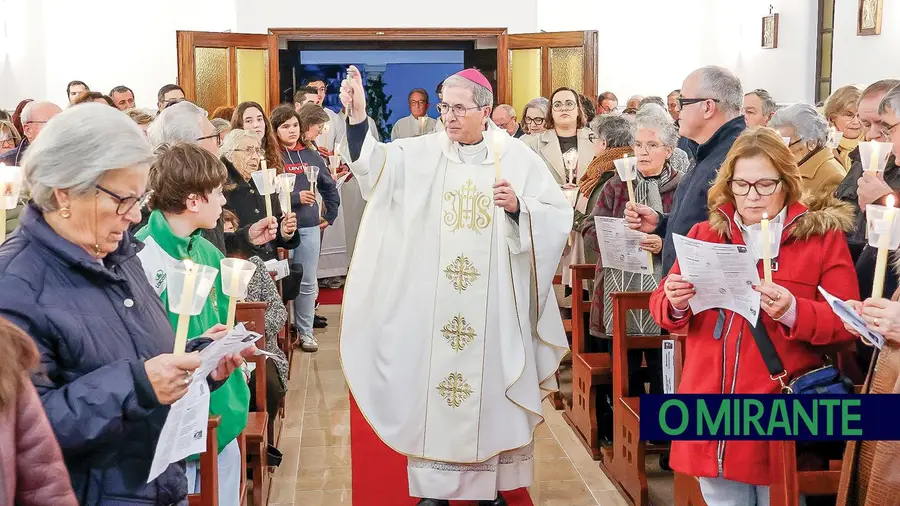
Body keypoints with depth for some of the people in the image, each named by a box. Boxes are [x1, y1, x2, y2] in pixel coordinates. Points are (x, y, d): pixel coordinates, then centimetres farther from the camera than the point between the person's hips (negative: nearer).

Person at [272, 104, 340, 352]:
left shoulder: (312, 156, 10)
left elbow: (330, 187, 21)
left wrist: (329, 216, 19)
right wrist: (296, 198, -18)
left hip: (309, 228, 4)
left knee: (307, 283, 8)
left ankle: (305, 330, 19)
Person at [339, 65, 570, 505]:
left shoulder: (517, 157, 1)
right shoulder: (421, 153, 2)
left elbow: (559, 215, 0)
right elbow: (374, 166, -14)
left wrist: (519, 206, -18)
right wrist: (358, 117, -29)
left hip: (496, 302, -1)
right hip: (432, 300, 1)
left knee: (491, 387, 7)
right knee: (433, 385, 6)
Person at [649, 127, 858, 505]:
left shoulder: (823, 235, -1)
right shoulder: (704, 234, 8)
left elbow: (847, 324, -6)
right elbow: (662, 308, 9)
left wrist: (793, 312, -24)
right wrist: (676, 304, -14)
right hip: (713, 410, 3)